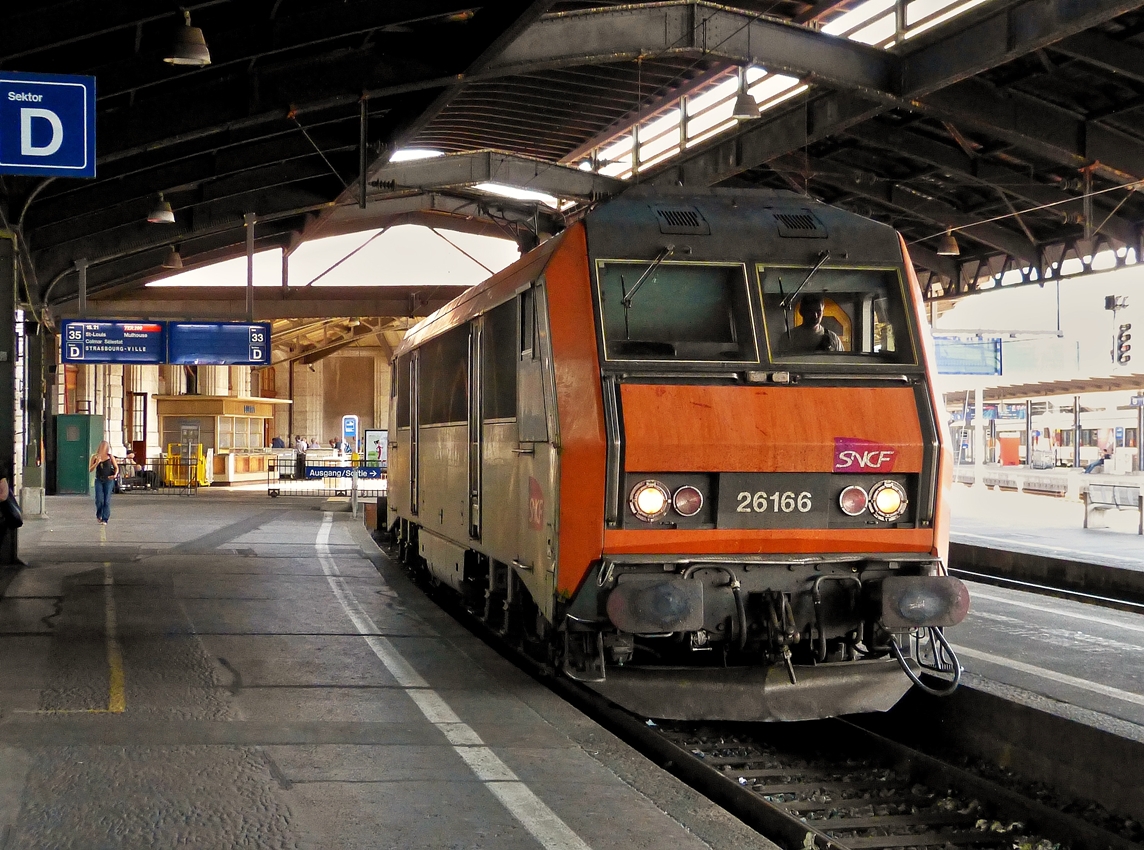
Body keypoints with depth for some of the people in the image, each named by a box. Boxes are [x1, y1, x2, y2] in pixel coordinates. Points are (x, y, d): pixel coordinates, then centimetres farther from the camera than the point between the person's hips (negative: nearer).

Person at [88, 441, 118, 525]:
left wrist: (115, 475, -13)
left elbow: (116, 468, 7)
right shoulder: (95, 457, 4)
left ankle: (105, 519, 1)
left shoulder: (110, 457, 3)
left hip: (108, 480, -1)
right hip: (99, 480, 1)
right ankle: (98, 515, 21)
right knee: (99, 500, -6)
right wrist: (97, 463, -14)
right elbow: (90, 469, 2)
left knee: (107, 500, -5)